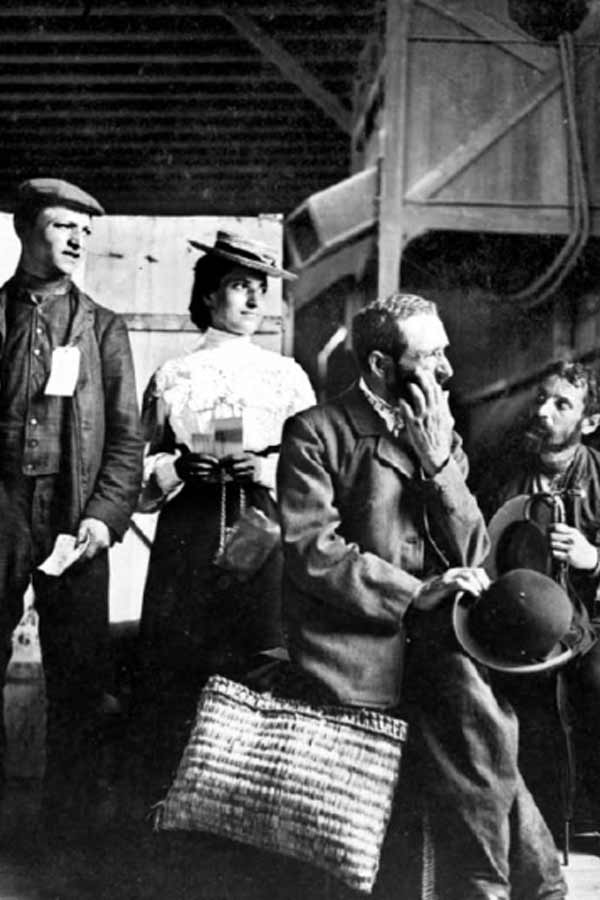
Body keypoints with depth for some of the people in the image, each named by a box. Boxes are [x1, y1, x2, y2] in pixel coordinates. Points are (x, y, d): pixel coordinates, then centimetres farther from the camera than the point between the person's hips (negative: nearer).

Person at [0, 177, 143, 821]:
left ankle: (73, 810, 14)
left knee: (80, 679, 2)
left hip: (75, 519, 1)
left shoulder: (103, 327, 11)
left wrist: (106, 514, -7)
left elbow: (127, 436, 6)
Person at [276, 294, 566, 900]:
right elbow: (312, 553, -13)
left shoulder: (440, 436, 14)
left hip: (431, 627, 4)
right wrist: (414, 593, -16)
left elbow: (471, 553, 6)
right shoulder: (316, 434, -3)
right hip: (357, 639, -4)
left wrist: (439, 462, -6)